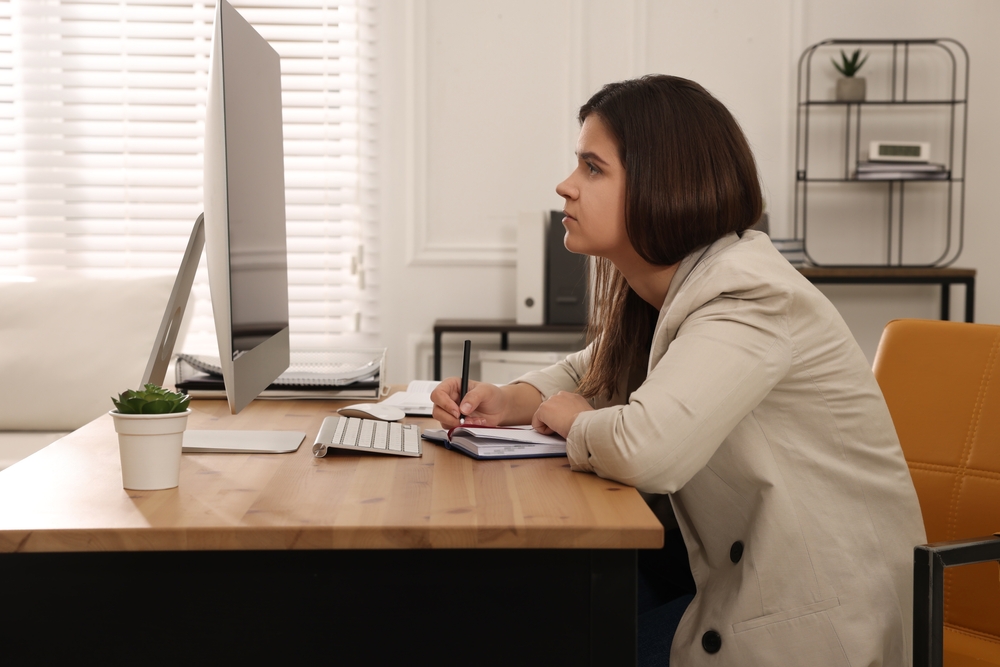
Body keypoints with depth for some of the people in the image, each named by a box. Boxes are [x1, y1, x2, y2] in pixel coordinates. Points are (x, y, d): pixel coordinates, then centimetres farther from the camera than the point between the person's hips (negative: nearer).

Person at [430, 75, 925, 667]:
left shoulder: (748, 298, -23)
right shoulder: (653, 295, 5)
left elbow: (646, 448, -36)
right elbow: (588, 374, 23)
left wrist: (571, 418, -14)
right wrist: (509, 402, 2)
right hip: (737, 580, 8)